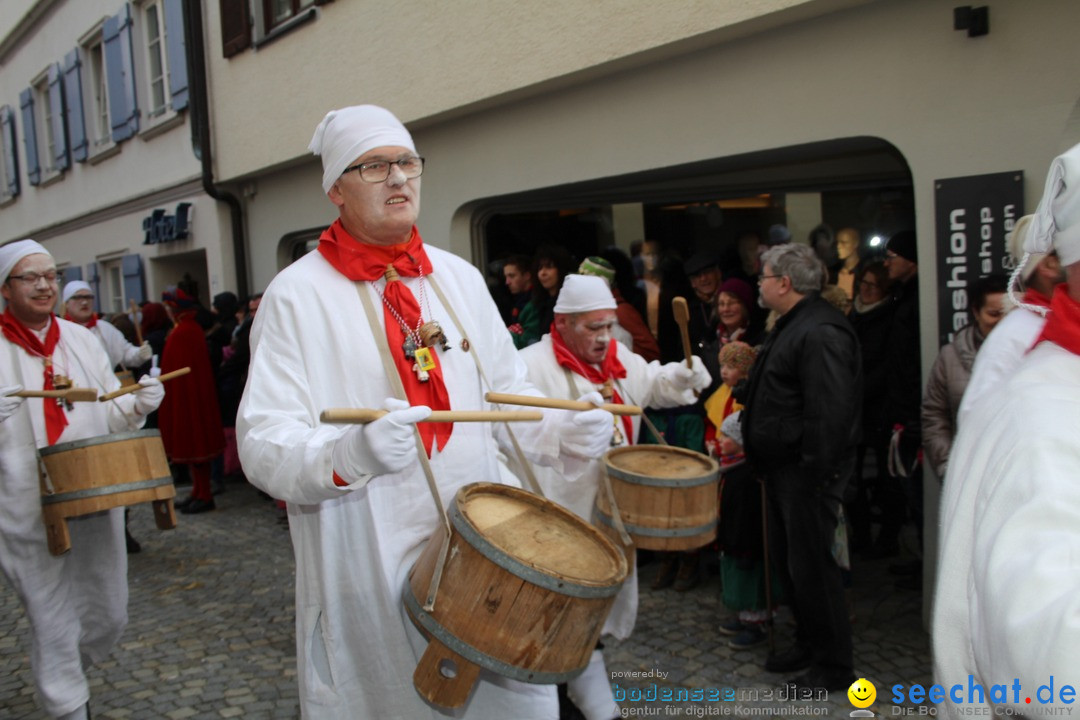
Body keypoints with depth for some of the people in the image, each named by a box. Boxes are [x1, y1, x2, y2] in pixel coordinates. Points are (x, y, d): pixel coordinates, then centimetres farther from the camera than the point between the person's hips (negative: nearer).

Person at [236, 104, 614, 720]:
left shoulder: (460, 278, 8)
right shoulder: (297, 294, -7)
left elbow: (506, 392, 14)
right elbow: (263, 444, -13)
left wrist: (560, 432, -6)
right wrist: (349, 453, -32)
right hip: (366, 573, -3)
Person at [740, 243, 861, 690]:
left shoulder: (819, 333, -20)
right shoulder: (790, 326, 15)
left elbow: (829, 414, -27)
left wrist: (813, 476, -25)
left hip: (807, 471, -11)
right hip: (781, 468, 11)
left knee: (810, 564, -1)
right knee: (789, 558, 19)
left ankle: (833, 664, 14)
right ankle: (808, 645, 35)